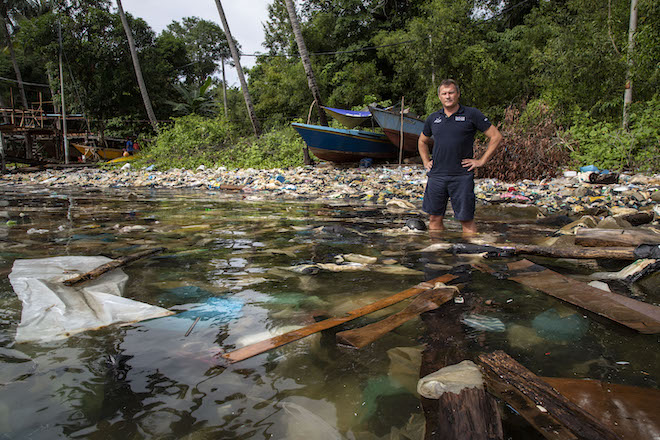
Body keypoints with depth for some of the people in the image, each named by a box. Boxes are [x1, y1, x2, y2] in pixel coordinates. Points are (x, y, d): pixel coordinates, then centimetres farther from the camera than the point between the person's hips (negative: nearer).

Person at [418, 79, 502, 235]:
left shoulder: (471, 114, 0)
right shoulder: (433, 118, 11)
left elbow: (496, 136, 1)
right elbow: (422, 141, 28)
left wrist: (481, 161, -4)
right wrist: (426, 162, 15)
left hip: (462, 176, -4)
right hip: (436, 175, 4)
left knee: (467, 220, 1)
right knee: (435, 219, 8)